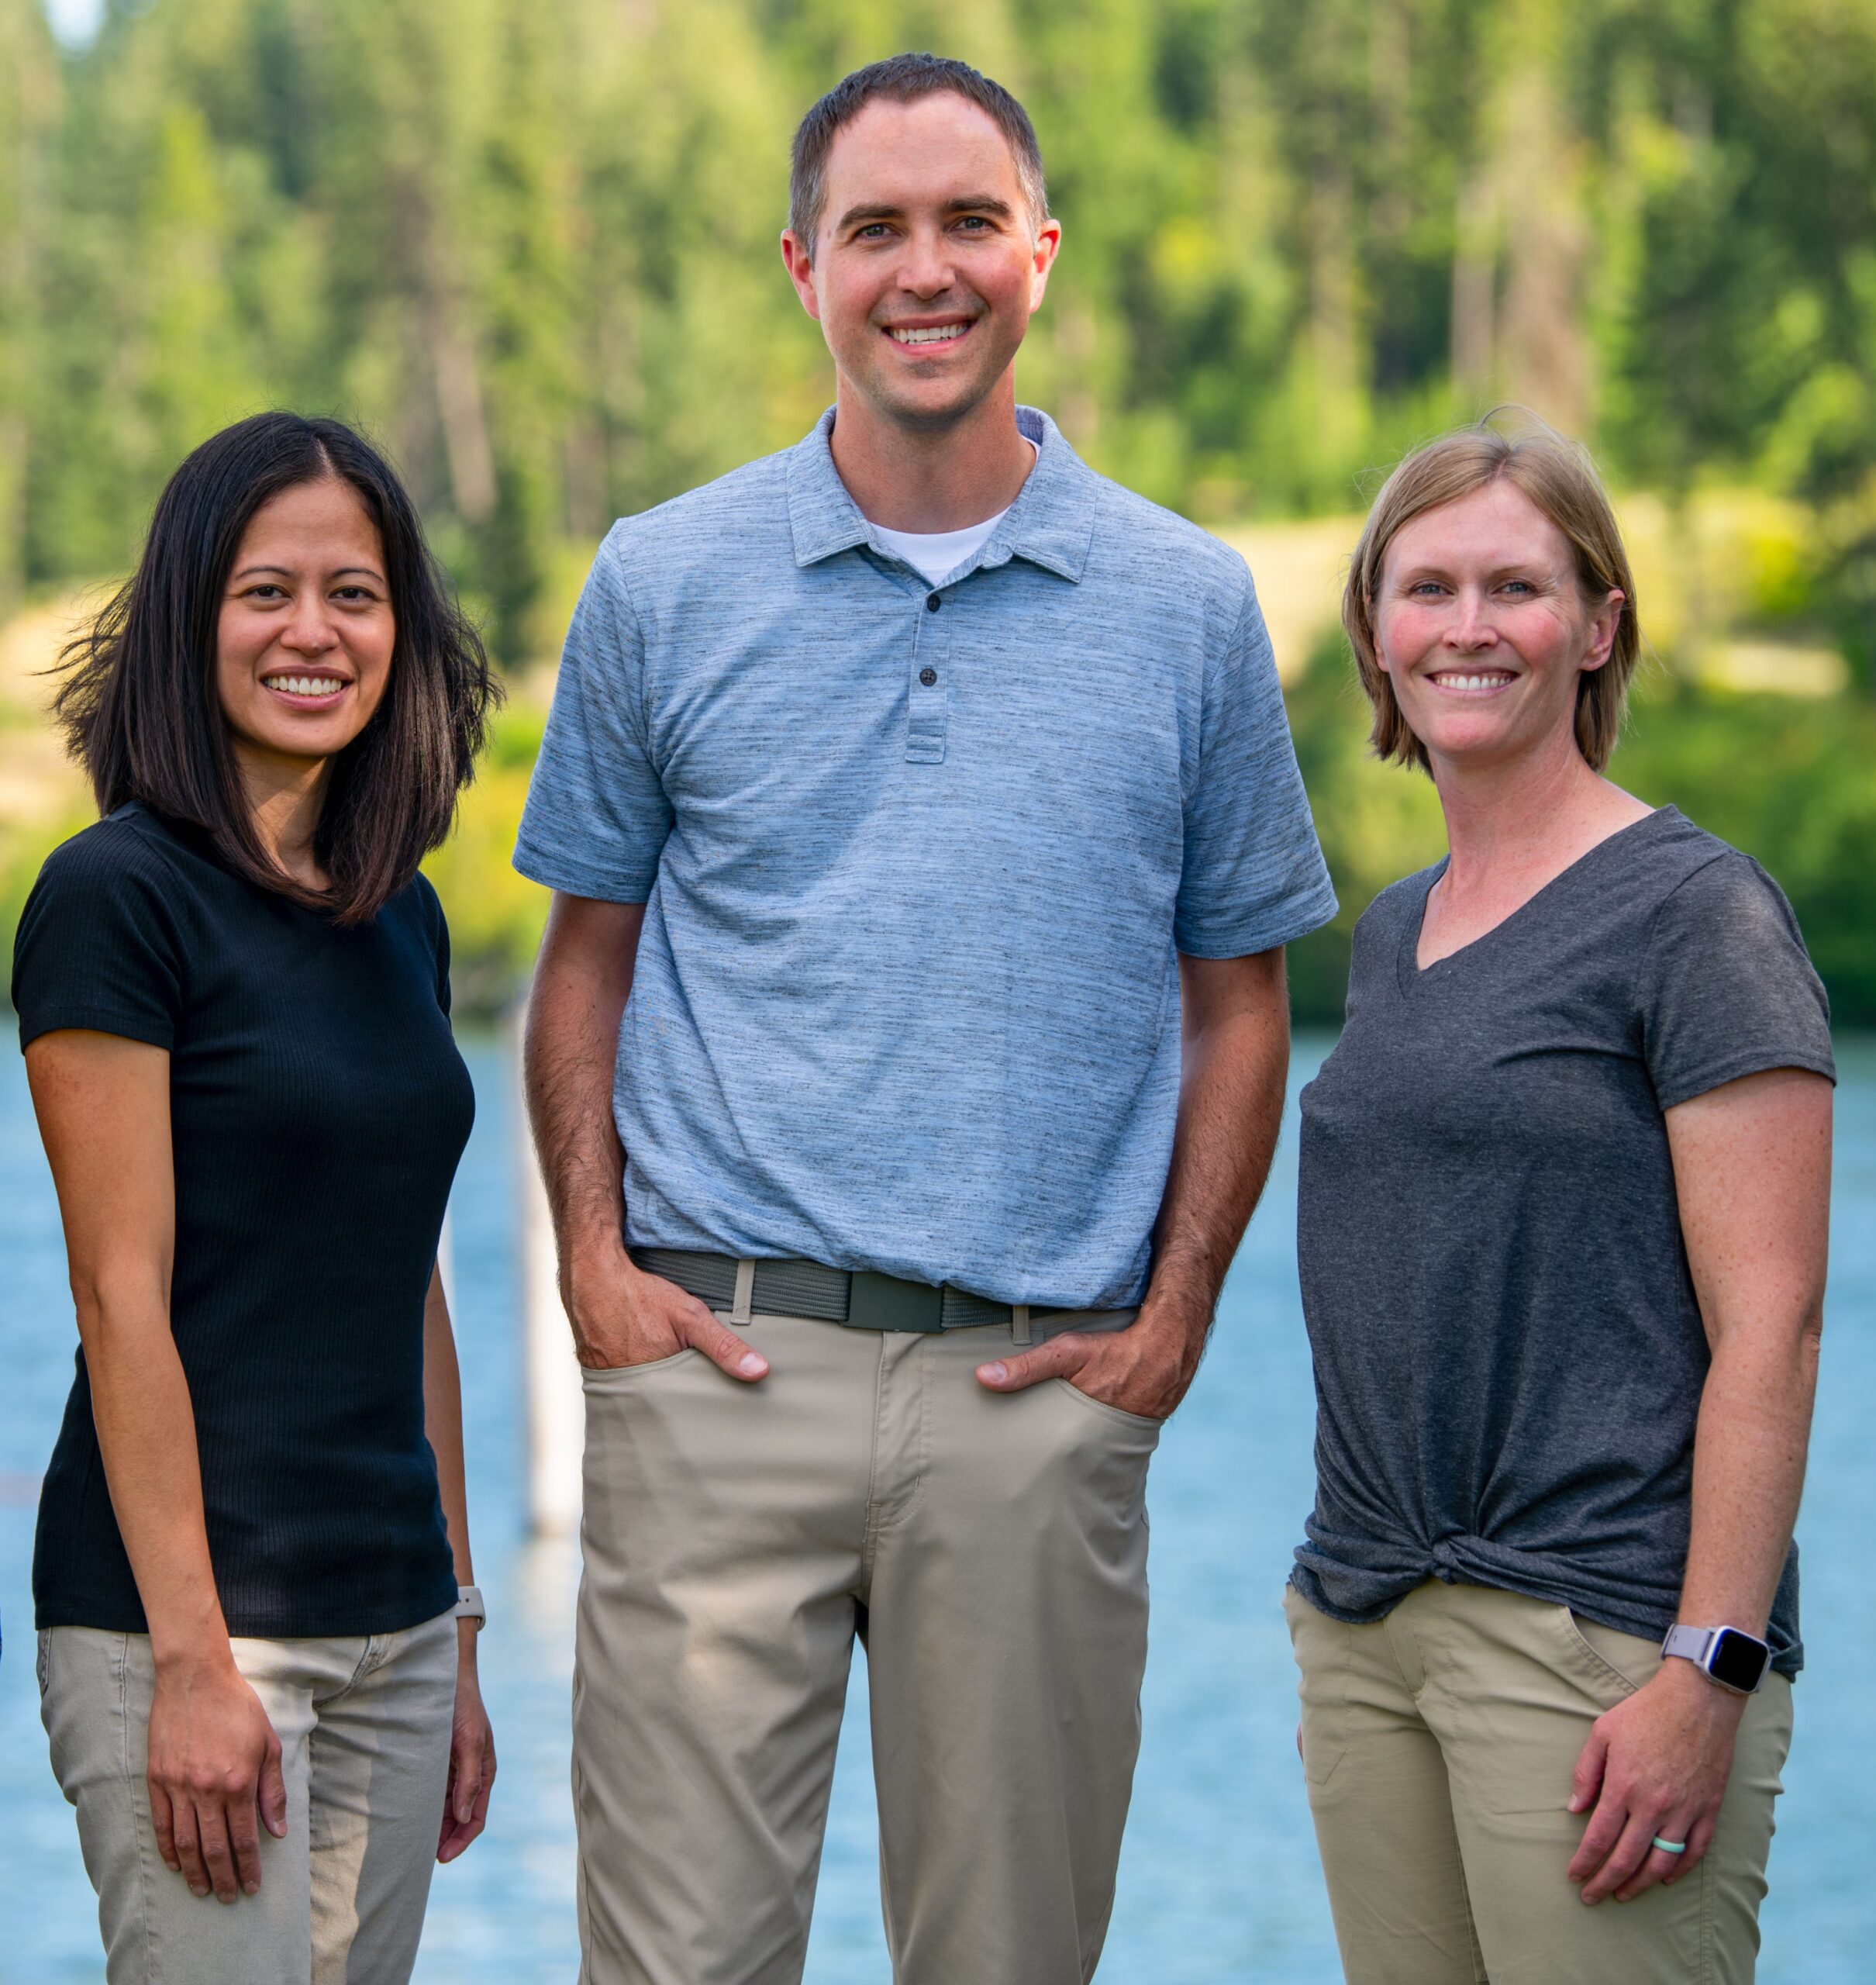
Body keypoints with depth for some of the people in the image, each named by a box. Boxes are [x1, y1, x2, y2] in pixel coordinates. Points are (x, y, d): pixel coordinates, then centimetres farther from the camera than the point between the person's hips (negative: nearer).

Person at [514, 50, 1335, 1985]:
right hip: (721, 1362, 0)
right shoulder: (662, 584, 6)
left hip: (1043, 1389, 1)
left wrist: (1175, 1314, 1)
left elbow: (1237, 993, 11)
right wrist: (593, 1258, -1)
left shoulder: (1188, 607, 7)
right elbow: (588, 951, 12)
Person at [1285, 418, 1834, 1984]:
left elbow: (1768, 1330, -13)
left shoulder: (1695, 912, -7)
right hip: (1364, 1621, 7)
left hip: (1598, 1635, -7)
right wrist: (1341, 1618, 16)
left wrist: (1707, 1676, -19)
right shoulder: (1393, 932, 16)